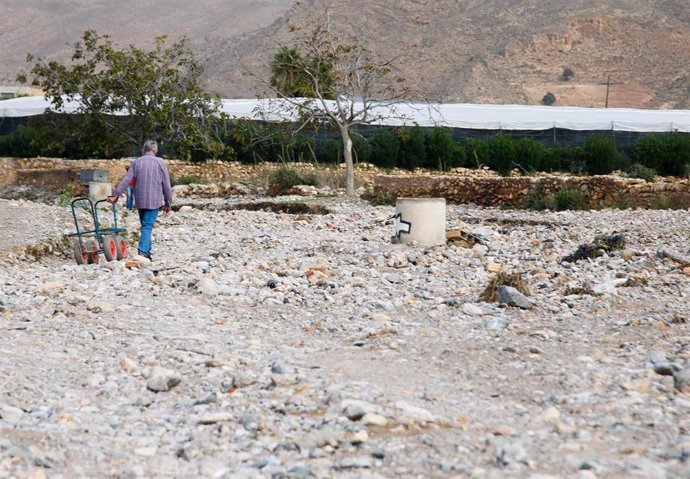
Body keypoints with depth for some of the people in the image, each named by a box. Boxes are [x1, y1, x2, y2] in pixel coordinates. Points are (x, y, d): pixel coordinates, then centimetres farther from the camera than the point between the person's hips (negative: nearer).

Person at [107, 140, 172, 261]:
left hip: (140, 201, 3)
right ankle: (143, 251, -21)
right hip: (154, 201, -3)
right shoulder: (160, 163, -1)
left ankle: (147, 252, 18)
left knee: (145, 226, 15)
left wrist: (115, 195, -3)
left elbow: (126, 180, -3)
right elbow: (166, 186, -1)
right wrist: (168, 204, 7)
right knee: (147, 227, -7)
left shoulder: (136, 162, 6)